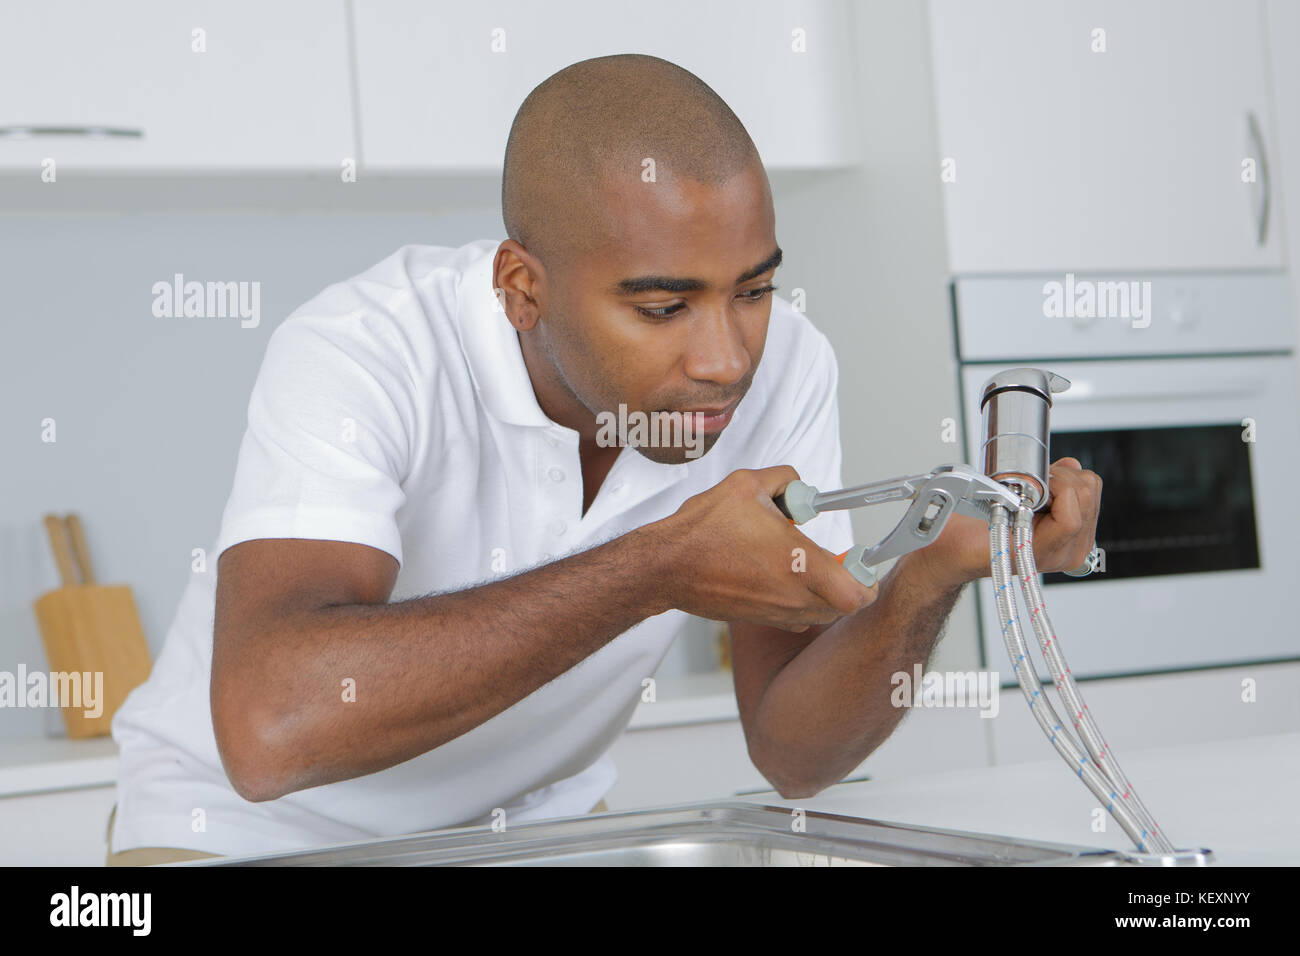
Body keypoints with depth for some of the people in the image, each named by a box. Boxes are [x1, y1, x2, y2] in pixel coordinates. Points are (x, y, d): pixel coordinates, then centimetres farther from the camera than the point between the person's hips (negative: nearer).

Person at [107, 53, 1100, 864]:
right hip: (250, 830, -2)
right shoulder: (358, 358, -29)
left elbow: (792, 751, -12)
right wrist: (660, 571, -41)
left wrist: (934, 576, -32)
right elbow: (269, 728, -45)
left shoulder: (783, 368, -14)